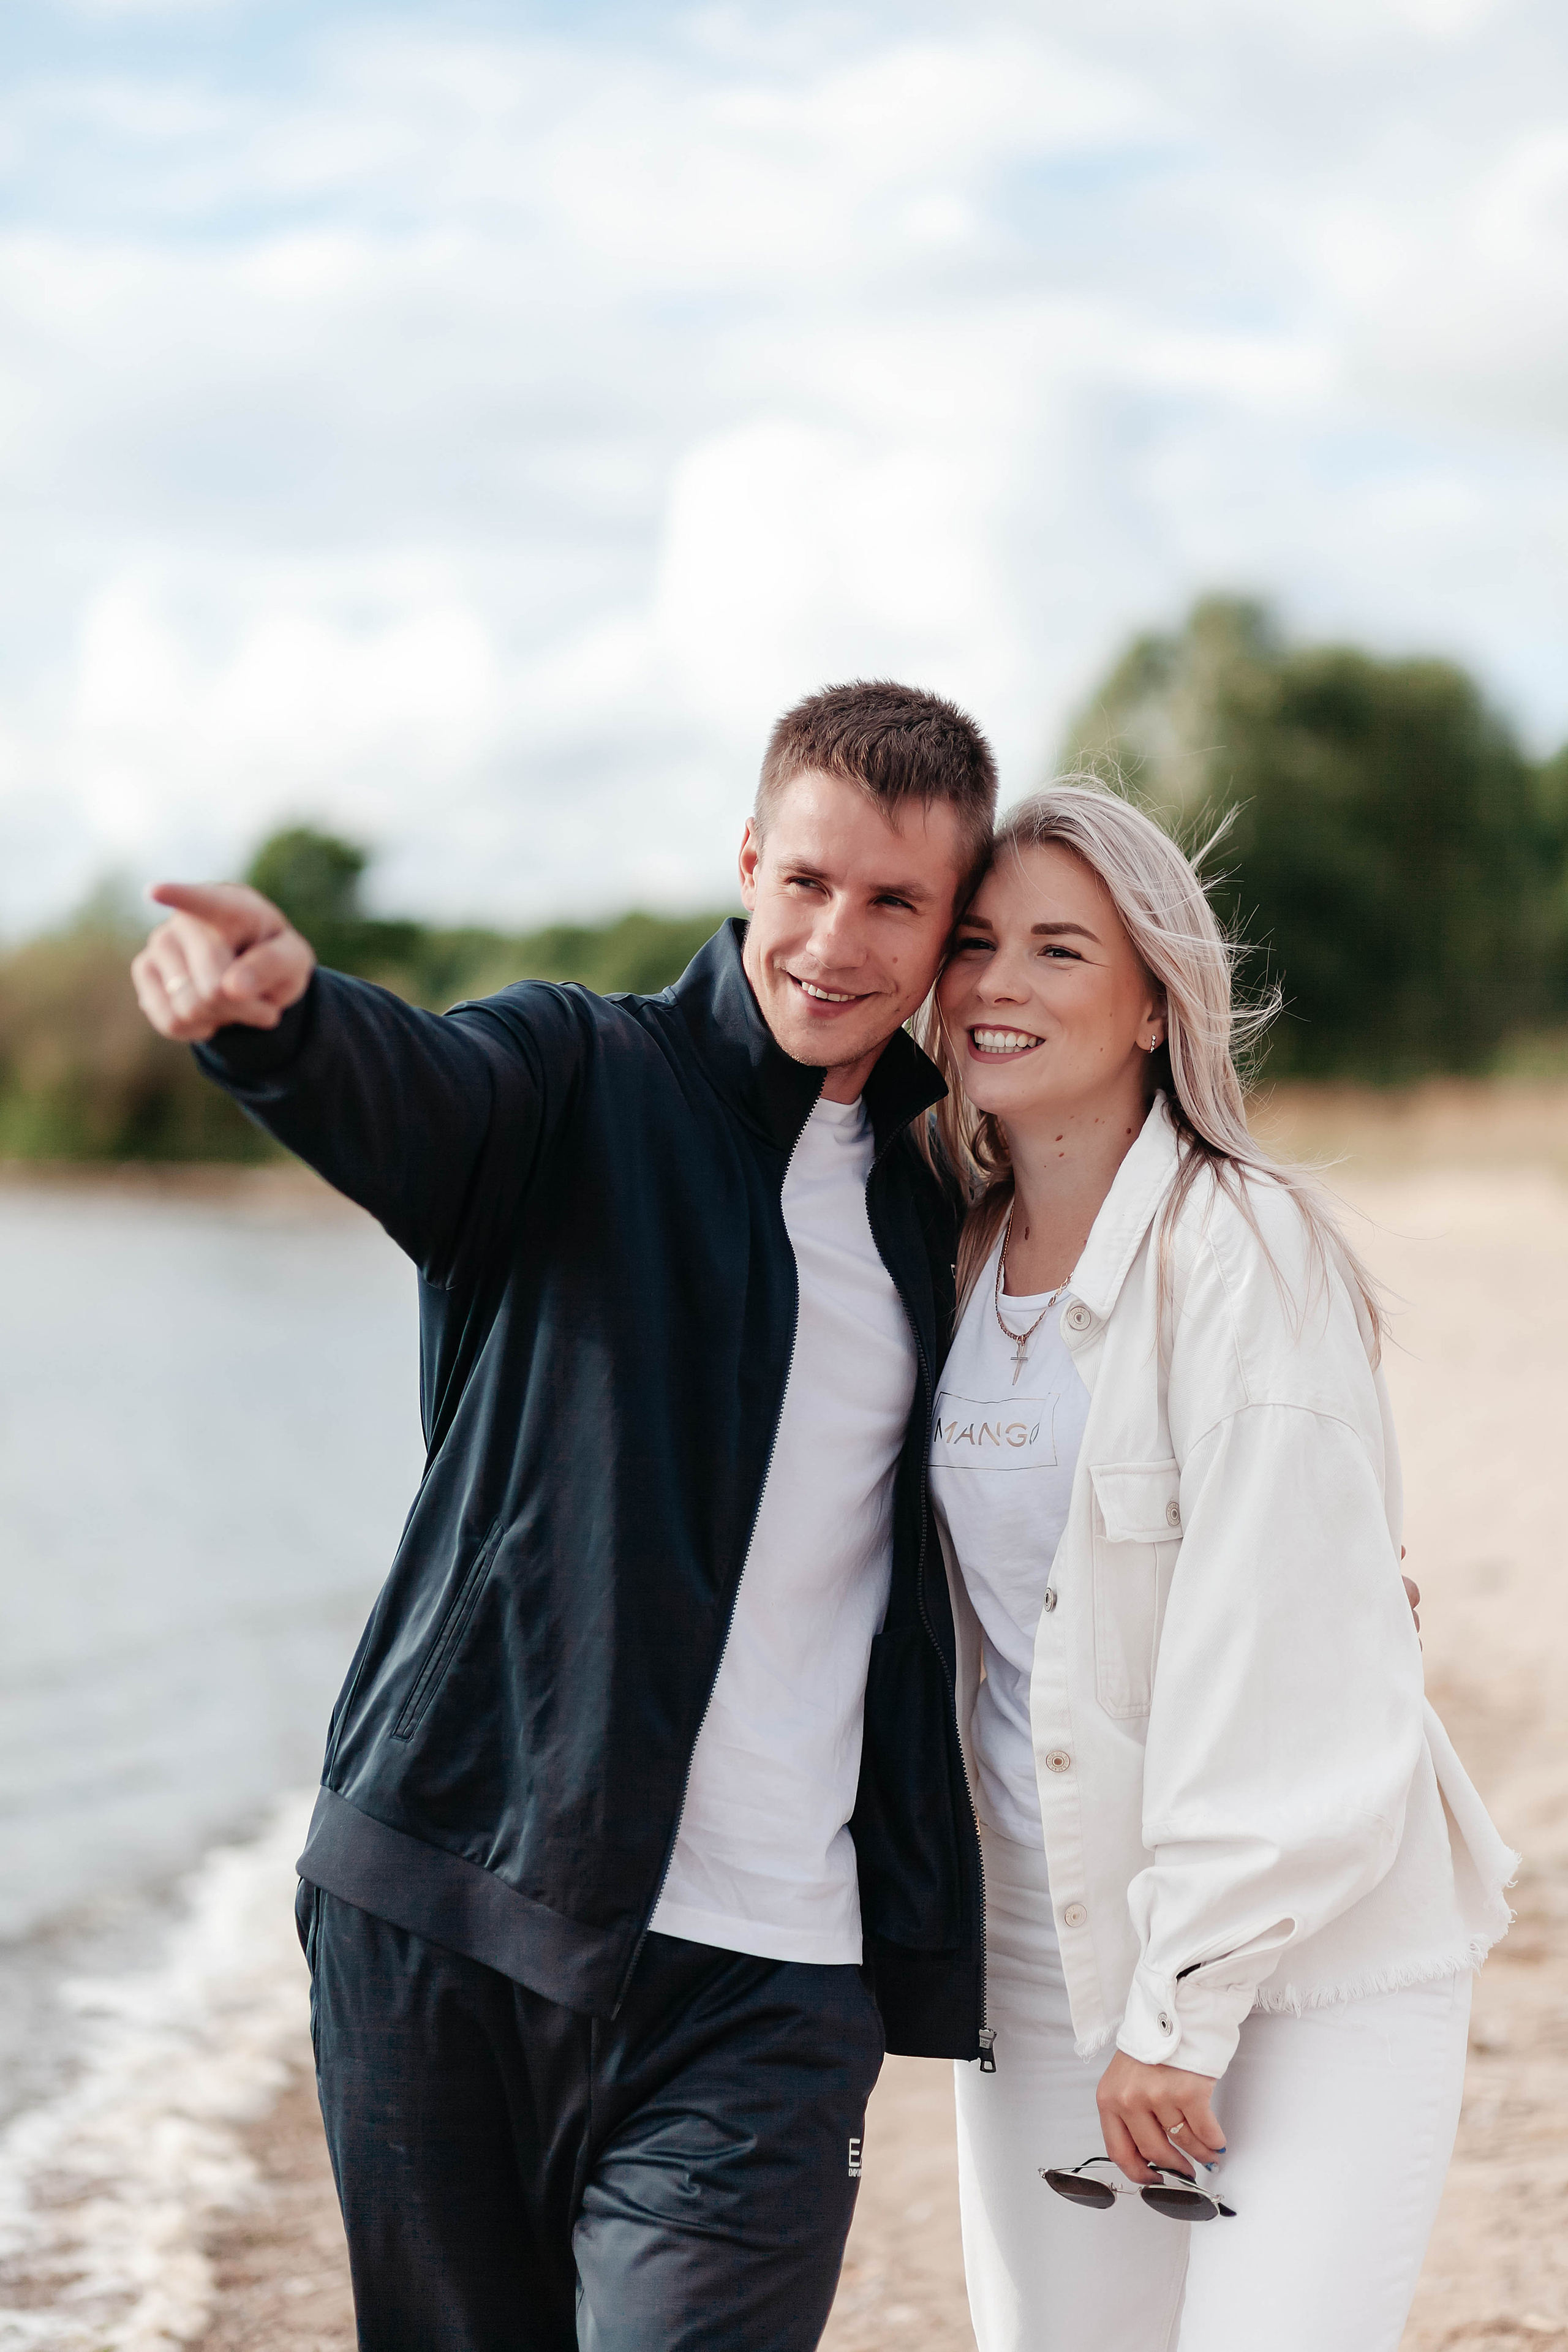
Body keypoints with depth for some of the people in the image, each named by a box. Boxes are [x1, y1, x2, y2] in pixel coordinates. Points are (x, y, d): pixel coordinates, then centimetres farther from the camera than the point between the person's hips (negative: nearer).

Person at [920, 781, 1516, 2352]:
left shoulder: (1250, 1257, -13)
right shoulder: (962, 1261, 7)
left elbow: (1282, 1664, -17)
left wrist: (1184, 2005, -17)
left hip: (1313, 1965, -6)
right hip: (1043, 1951, 6)